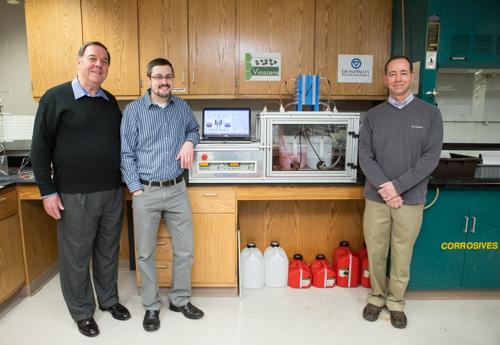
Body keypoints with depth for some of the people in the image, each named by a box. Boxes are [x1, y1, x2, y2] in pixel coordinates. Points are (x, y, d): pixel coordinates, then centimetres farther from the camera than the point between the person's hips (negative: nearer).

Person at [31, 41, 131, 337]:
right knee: (76, 257, 9)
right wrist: (48, 191, -8)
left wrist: (124, 181, 13)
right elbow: (40, 147, -5)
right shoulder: (56, 98, -5)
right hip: (75, 196, -4)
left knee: (109, 252, 16)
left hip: (113, 193, 5)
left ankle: (109, 299, 35)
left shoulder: (110, 101, 10)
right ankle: (82, 312, 28)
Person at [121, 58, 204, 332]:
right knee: (146, 254, 8)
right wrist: (135, 188, -9)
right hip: (146, 191, -2)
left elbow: (194, 129, 25)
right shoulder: (133, 110, -3)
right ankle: (151, 307, 27)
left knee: (185, 250, 8)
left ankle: (180, 300, 30)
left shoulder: (182, 107, 6)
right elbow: (126, 153, -4)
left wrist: (189, 142, 1)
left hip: (177, 189, 3)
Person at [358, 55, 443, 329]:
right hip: (376, 198, 1)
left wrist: (397, 186, -15)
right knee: (375, 253, 11)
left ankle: (396, 301, 32)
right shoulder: (373, 115, 3)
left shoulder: (430, 113, 0)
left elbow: (431, 157, -7)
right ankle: (376, 296, 33)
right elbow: (365, 155, -3)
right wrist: (383, 187, -16)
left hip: (411, 199, -1)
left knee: (402, 255, 11)